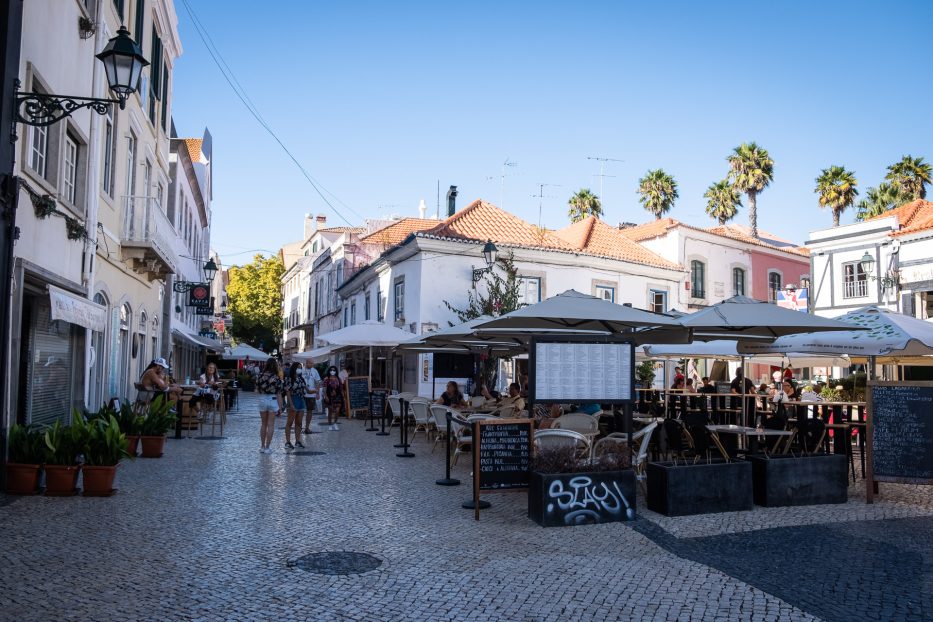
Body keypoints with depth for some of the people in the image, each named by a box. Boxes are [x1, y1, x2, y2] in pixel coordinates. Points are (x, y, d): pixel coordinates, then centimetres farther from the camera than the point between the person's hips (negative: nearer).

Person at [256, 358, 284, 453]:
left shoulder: (260, 376, -2)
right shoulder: (276, 378, -10)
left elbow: (257, 391, -1)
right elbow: (278, 394, -8)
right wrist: (280, 407, -3)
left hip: (262, 400, 3)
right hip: (273, 401, -3)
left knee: (263, 424, 16)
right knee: (271, 425, 5)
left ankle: (262, 446, 20)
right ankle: (267, 447, 6)